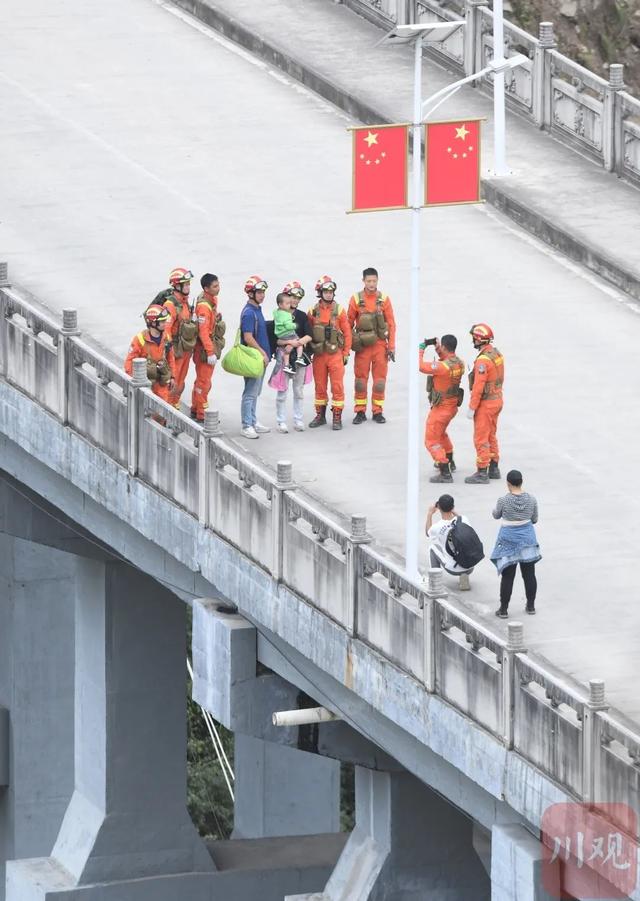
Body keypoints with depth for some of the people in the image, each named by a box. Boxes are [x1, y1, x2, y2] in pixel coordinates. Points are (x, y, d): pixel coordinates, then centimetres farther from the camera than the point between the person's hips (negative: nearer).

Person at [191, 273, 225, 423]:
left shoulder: (212, 300, 6)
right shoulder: (203, 306, -24)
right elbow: (203, 332, -26)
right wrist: (210, 352, -26)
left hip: (212, 345, 10)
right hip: (205, 348, -10)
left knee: (202, 380, 20)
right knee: (204, 381, -2)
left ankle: (195, 410, 31)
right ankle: (201, 415, 6)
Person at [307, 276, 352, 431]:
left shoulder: (339, 310, -1)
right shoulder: (313, 311, 3)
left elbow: (347, 332, 2)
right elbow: (308, 332, 9)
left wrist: (346, 353, -1)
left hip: (335, 354, -2)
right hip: (318, 355, 2)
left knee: (337, 387, -3)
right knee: (320, 387, 9)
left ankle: (337, 418, 2)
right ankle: (320, 416, 20)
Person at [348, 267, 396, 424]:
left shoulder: (384, 299, 2)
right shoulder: (356, 299, 0)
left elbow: (391, 324, 3)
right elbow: (349, 323, 4)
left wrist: (391, 346, -1)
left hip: (380, 345, 1)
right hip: (362, 346, -1)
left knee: (380, 379, 3)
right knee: (360, 379, 3)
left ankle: (377, 412, 11)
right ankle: (360, 412, 10)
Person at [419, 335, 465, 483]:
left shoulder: (443, 366, -30)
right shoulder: (458, 363, -4)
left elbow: (420, 366, -26)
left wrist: (421, 347, -13)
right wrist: (436, 345, 4)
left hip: (441, 408, -9)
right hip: (453, 405, 9)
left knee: (432, 441, 2)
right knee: (441, 433, 33)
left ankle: (445, 473, -2)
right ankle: (450, 462, 49)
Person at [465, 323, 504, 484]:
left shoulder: (483, 360, -25)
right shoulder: (497, 354, 4)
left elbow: (478, 387, -24)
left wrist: (472, 408, -18)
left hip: (485, 404, -9)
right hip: (497, 399, 9)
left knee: (481, 438, -1)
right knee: (491, 436, 20)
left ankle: (482, 473, 2)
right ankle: (493, 469, 27)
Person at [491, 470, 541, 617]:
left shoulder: (504, 500, -17)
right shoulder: (531, 499, -7)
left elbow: (496, 515, 1)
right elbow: (534, 519, 4)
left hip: (509, 540, -3)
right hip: (527, 538, 3)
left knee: (507, 576, 4)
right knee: (529, 574, 14)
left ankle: (504, 609, 8)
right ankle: (531, 605, 23)